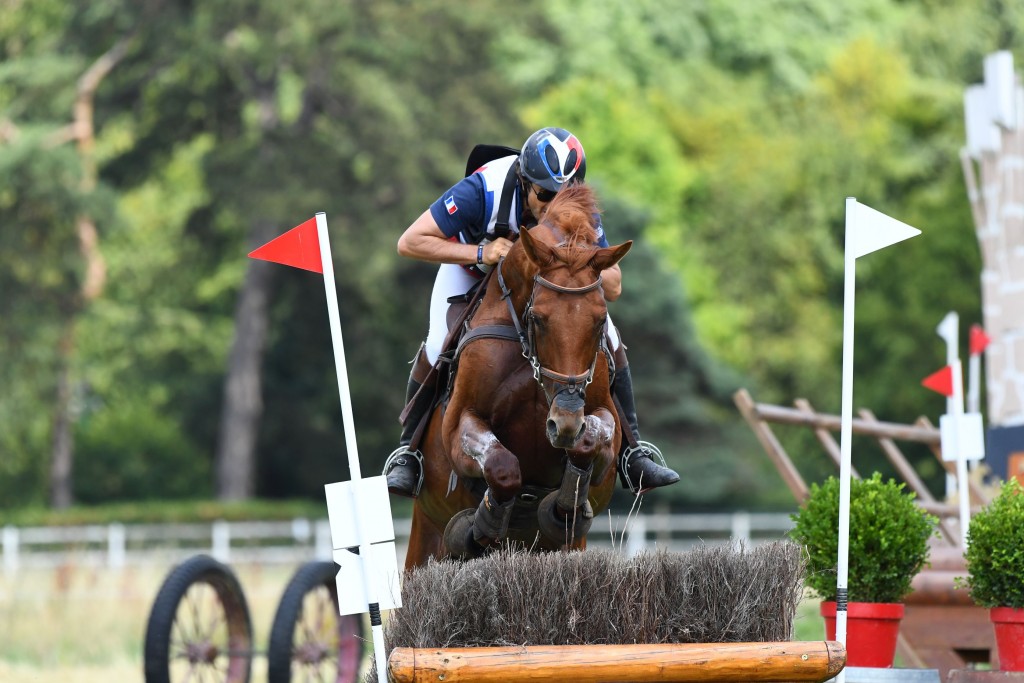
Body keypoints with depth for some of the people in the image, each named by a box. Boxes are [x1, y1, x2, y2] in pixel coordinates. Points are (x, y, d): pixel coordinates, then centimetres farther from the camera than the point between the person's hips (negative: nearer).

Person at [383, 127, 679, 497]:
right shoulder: (483, 189, -39)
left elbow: (613, 288, -21)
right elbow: (409, 242, -37)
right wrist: (480, 253, -45)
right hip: (469, 265, -2)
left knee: (608, 341, -11)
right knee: (438, 349, -23)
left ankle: (631, 453, 3)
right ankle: (407, 452, -2)